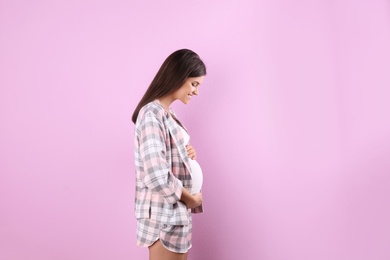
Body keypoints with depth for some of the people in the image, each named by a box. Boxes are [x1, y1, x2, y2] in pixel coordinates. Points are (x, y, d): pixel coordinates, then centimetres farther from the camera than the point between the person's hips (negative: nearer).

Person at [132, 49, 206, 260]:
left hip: (176, 211, 9)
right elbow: (157, 177, -27)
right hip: (165, 214, -9)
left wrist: (187, 154, -1)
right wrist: (191, 198, -12)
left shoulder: (165, 113, 10)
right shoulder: (152, 114, -20)